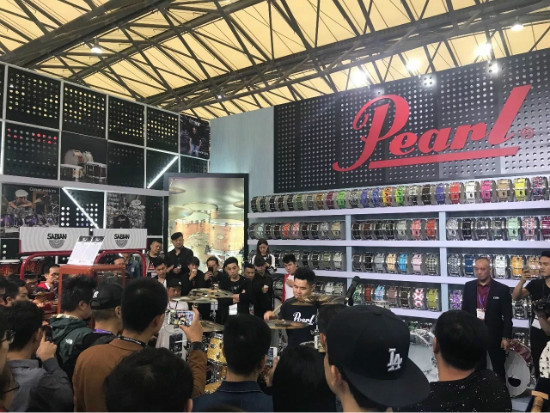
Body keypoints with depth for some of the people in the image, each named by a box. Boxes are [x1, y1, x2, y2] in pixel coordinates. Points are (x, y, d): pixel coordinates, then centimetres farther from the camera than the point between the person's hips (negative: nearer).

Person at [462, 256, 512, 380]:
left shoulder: (502, 289, -10)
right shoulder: (468, 286, -1)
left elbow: (507, 316, -7)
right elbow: (464, 310, 6)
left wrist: (506, 337, -9)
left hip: (495, 335, -2)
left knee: (498, 368, 13)